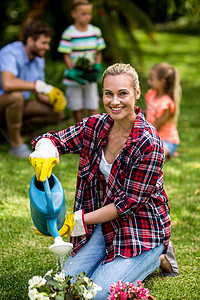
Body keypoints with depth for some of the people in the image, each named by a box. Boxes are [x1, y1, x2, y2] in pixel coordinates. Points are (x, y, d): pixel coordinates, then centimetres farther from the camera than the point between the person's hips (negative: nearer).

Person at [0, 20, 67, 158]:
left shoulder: (39, 59, 3)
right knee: (16, 96, -40)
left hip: (20, 105, 8)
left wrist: (53, 99, -17)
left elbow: (40, 94, 6)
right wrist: (41, 86, -39)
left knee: (57, 114, -7)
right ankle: (16, 144, -21)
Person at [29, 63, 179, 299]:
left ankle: (156, 257, 7)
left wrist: (80, 220, -20)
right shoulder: (96, 125, -5)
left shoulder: (148, 144, -24)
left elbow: (128, 202, -21)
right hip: (104, 224, 6)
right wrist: (44, 151, -27)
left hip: (141, 227, -6)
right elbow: (54, 139, -1)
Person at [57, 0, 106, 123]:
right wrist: (72, 72, -18)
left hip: (91, 77, 3)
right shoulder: (69, 34, -10)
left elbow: (99, 53, 9)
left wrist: (97, 68, -6)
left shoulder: (96, 31, 2)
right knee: (77, 107, 8)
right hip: (74, 79, -2)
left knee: (94, 106, 3)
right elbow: (66, 55, -8)